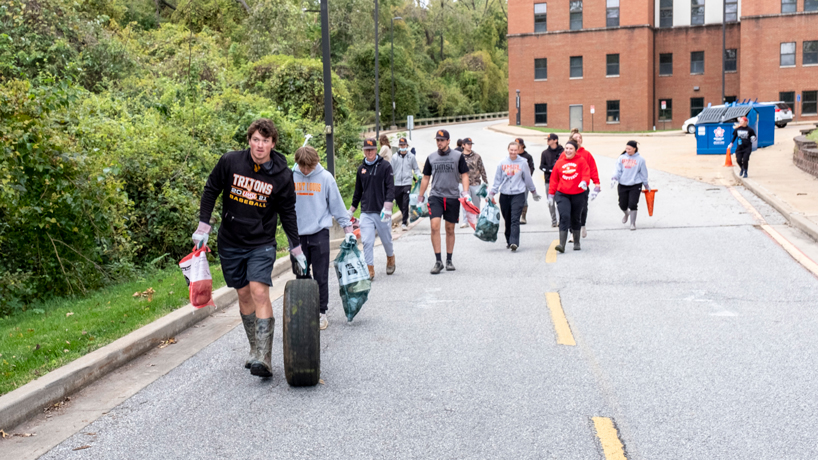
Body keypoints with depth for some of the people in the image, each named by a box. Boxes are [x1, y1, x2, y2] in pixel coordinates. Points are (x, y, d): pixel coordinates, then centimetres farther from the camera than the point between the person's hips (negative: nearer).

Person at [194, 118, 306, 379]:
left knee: (259, 292, -17)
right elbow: (211, 191, 5)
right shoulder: (230, 162, -7)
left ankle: (263, 358, -19)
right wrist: (203, 228, 0)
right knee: (244, 295, 8)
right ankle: (255, 350, 22)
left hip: (261, 244, -2)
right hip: (230, 242, 2)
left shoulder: (282, 176, -8)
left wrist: (297, 250, 4)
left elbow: (288, 214, 2)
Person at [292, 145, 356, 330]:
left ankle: (321, 312, 11)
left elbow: (337, 204, 2)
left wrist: (347, 229, 1)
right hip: (297, 234, 2)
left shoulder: (325, 177, -4)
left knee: (320, 277, 2)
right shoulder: (291, 176, -1)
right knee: (301, 276, 8)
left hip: (319, 233, -2)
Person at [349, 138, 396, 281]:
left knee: (386, 239, 10)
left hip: (382, 211, -2)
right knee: (367, 242, -7)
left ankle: (390, 259, 38)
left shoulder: (385, 166, -1)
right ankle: (370, 270, -2)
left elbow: (390, 187, -7)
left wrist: (387, 207, -18)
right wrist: (351, 210, 23)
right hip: (366, 212, 3)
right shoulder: (361, 169, 10)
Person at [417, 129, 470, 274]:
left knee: (450, 229, 8)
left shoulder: (458, 156, 3)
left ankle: (449, 260, 20)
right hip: (435, 196, 0)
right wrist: (420, 196, 16)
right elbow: (426, 178, 16)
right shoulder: (431, 157, 8)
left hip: (452, 197, 0)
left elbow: (464, 175, 4)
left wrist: (465, 193, -9)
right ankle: (438, 261, -12)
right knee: (435, 226, -16)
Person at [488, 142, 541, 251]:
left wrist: (534, 192, 19)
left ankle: (514, 242, -19)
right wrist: (492, 193, 4)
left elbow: (527, 178, 11)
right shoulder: (502, 163, 4)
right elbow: (497, 180, 9)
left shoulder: (523, 163, 1)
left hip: (518, 194, -2)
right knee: (507, 220, 9)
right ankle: (508, 241, 24)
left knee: (515, 220, -13)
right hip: (504, 195, 2)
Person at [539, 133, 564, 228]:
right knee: (550, 202, 3)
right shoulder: (545, 153, 10)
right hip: (549, 180, 3)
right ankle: (553, 221, 9)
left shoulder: (562, 152, 0)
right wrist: (551, 170, -10)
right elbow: (542, 166, 5)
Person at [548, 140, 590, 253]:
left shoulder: (581, 161, 1)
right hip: (562, 195, 0)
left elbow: (586, 173, -9)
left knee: (576, 218, 11)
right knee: (564, 216, -14)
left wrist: (584, 182, -31)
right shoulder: (559, 162, 5)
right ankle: (562, 245, -19)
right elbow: (554, 179, 9)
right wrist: (551, 194, 7)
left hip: (578, 194, 0)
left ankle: (576, 242, 28)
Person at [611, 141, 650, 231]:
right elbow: (618, 170, 0)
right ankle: (626, 214, 43)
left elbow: (643, 174, 6)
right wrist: (614, 178, -18)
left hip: (635, 185, -2)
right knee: (623, 205, 8)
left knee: (633, 205, -10)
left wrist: (646, 186, 13)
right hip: (622, 185, 2)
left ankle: (633, 223, 7)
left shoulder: (640, 159, -2)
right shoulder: (622, 158, 2)